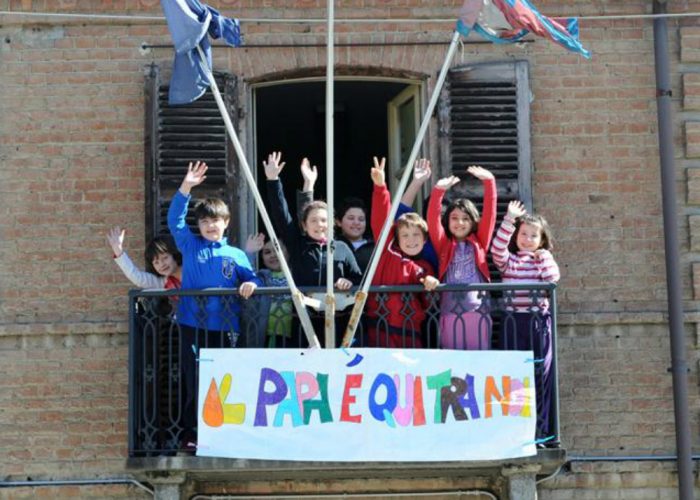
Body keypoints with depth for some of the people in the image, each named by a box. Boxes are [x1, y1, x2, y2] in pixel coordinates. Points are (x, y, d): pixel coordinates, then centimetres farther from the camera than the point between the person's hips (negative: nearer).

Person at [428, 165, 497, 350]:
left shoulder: (479, 243, 12)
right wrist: (439, 190, -15)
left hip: (477, 312, 0)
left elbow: (489, 213, 3)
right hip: (450, 312, 0)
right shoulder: (443, 245, 11)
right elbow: (433, 219, -2)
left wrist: (489, 182, -8)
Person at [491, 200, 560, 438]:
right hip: (514, 321, 0)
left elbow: (553, 279, -5)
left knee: (541, 373, -2)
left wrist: (543, 258, -2)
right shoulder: (508, 260, 9)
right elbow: (497, 249, -13)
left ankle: (541, 428, 1)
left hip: (539, 321, 0)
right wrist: (509, 220, -18)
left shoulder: (544, 259, 13)